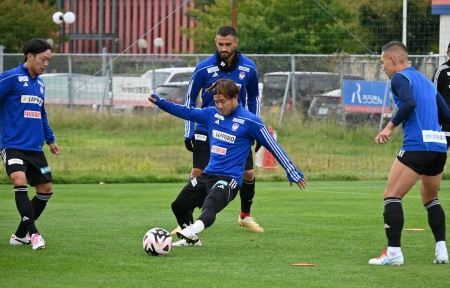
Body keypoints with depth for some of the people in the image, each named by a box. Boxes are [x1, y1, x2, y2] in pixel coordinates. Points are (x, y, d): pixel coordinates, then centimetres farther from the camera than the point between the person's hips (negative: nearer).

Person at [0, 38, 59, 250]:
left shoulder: (40, 84, 14)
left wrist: (50, 140, 25)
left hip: (35, 148, 8)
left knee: (46, 190, 5)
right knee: (19, 181, -26)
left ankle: (20, 235, 16)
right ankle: (33, 233, -24)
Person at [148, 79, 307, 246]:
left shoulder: (250, 122, -10)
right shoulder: (212, 114, 5)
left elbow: (273, 147, -6)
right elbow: (186, 112, 18)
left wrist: (293, 174, -3)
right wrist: (160, 102, 9)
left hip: (229, 179, -7)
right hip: (208, 174, 7)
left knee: (210, 206, -36)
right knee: (178, 206, 15)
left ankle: (193, 230, -64)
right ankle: (191, 240, 38)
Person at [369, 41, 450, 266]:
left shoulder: (400, 78, 0)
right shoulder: (426, 81, 23)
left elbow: (410, 102, -19)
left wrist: (390, 126, -16)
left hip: (417, 145, -8)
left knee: (391, 196, -5)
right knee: (430, 199, 23)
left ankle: (393, 252, -15)